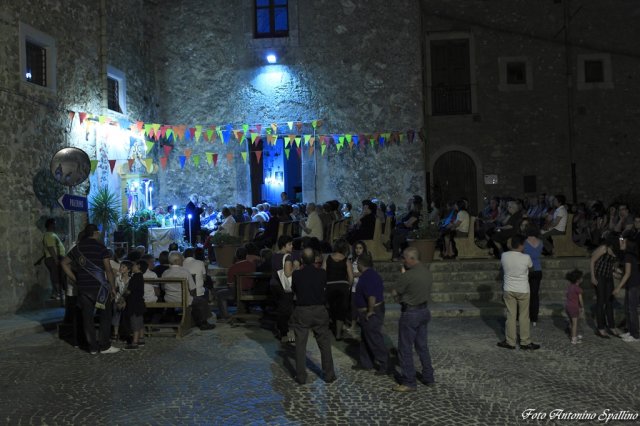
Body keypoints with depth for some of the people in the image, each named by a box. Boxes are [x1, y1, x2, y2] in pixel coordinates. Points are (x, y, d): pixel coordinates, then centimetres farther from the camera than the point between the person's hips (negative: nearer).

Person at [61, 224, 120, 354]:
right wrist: (113, 287, -2)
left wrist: (75, 280, 16)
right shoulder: (100, 247, -7)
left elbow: (64, 263, 17)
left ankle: (93, 347, 14)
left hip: (83, 288, 5)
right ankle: (104, 346, 8)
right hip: (99, 287, -5)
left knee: (87, 317, 9)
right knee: (105, 317, 6)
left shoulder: (77, 248, 9)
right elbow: (108, 270, -9)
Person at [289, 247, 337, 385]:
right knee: (325, 344, 12)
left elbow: (294, 291, 7)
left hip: (302, 312, -1)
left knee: (300, 345, 9)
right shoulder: (322, 273, -7)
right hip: (319, 311, 1)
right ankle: (329, 375, 18)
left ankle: (301, 377, 14)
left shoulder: (296, 274, -9)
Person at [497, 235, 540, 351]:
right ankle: (525, 343, 19)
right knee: (524, 317, 9)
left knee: (510, 316, 10)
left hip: (508, 290, 2)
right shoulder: (526, 258, -17)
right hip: (523, 291, -2)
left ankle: (510, 342, 16)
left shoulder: (504, 256, -10)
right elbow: (531, 267, 6)